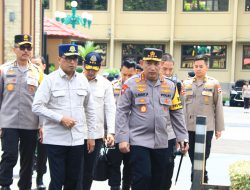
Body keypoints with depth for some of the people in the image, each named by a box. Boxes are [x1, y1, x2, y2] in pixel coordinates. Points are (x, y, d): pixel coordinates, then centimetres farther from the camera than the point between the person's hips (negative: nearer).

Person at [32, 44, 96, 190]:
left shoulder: (83, 80, 7)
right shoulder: (50, 80, -6)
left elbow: (90, 109, 13)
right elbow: (37, 107, -10)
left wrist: (91, 135, 11)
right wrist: (60, 118, -17)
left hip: (77, 139, 4)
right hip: (55, 139, -4)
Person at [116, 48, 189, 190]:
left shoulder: (170, 86, 6)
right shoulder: (131, 84, -5)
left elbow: (177, 113, 12)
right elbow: (122, 112, -5)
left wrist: (183, 137, 7)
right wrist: (122, 138, -11)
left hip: (162, 142, 4)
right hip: (139, 140, -4)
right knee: (142, 178, -8)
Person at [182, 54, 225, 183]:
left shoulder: (214, 84, 0)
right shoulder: (186, 84, 8)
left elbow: (218, 107, 0)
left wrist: (219, 128, -2)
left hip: (207, 127, -3)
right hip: (189, 127, 3)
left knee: (203, 156, 1)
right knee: (192, 156, 10)